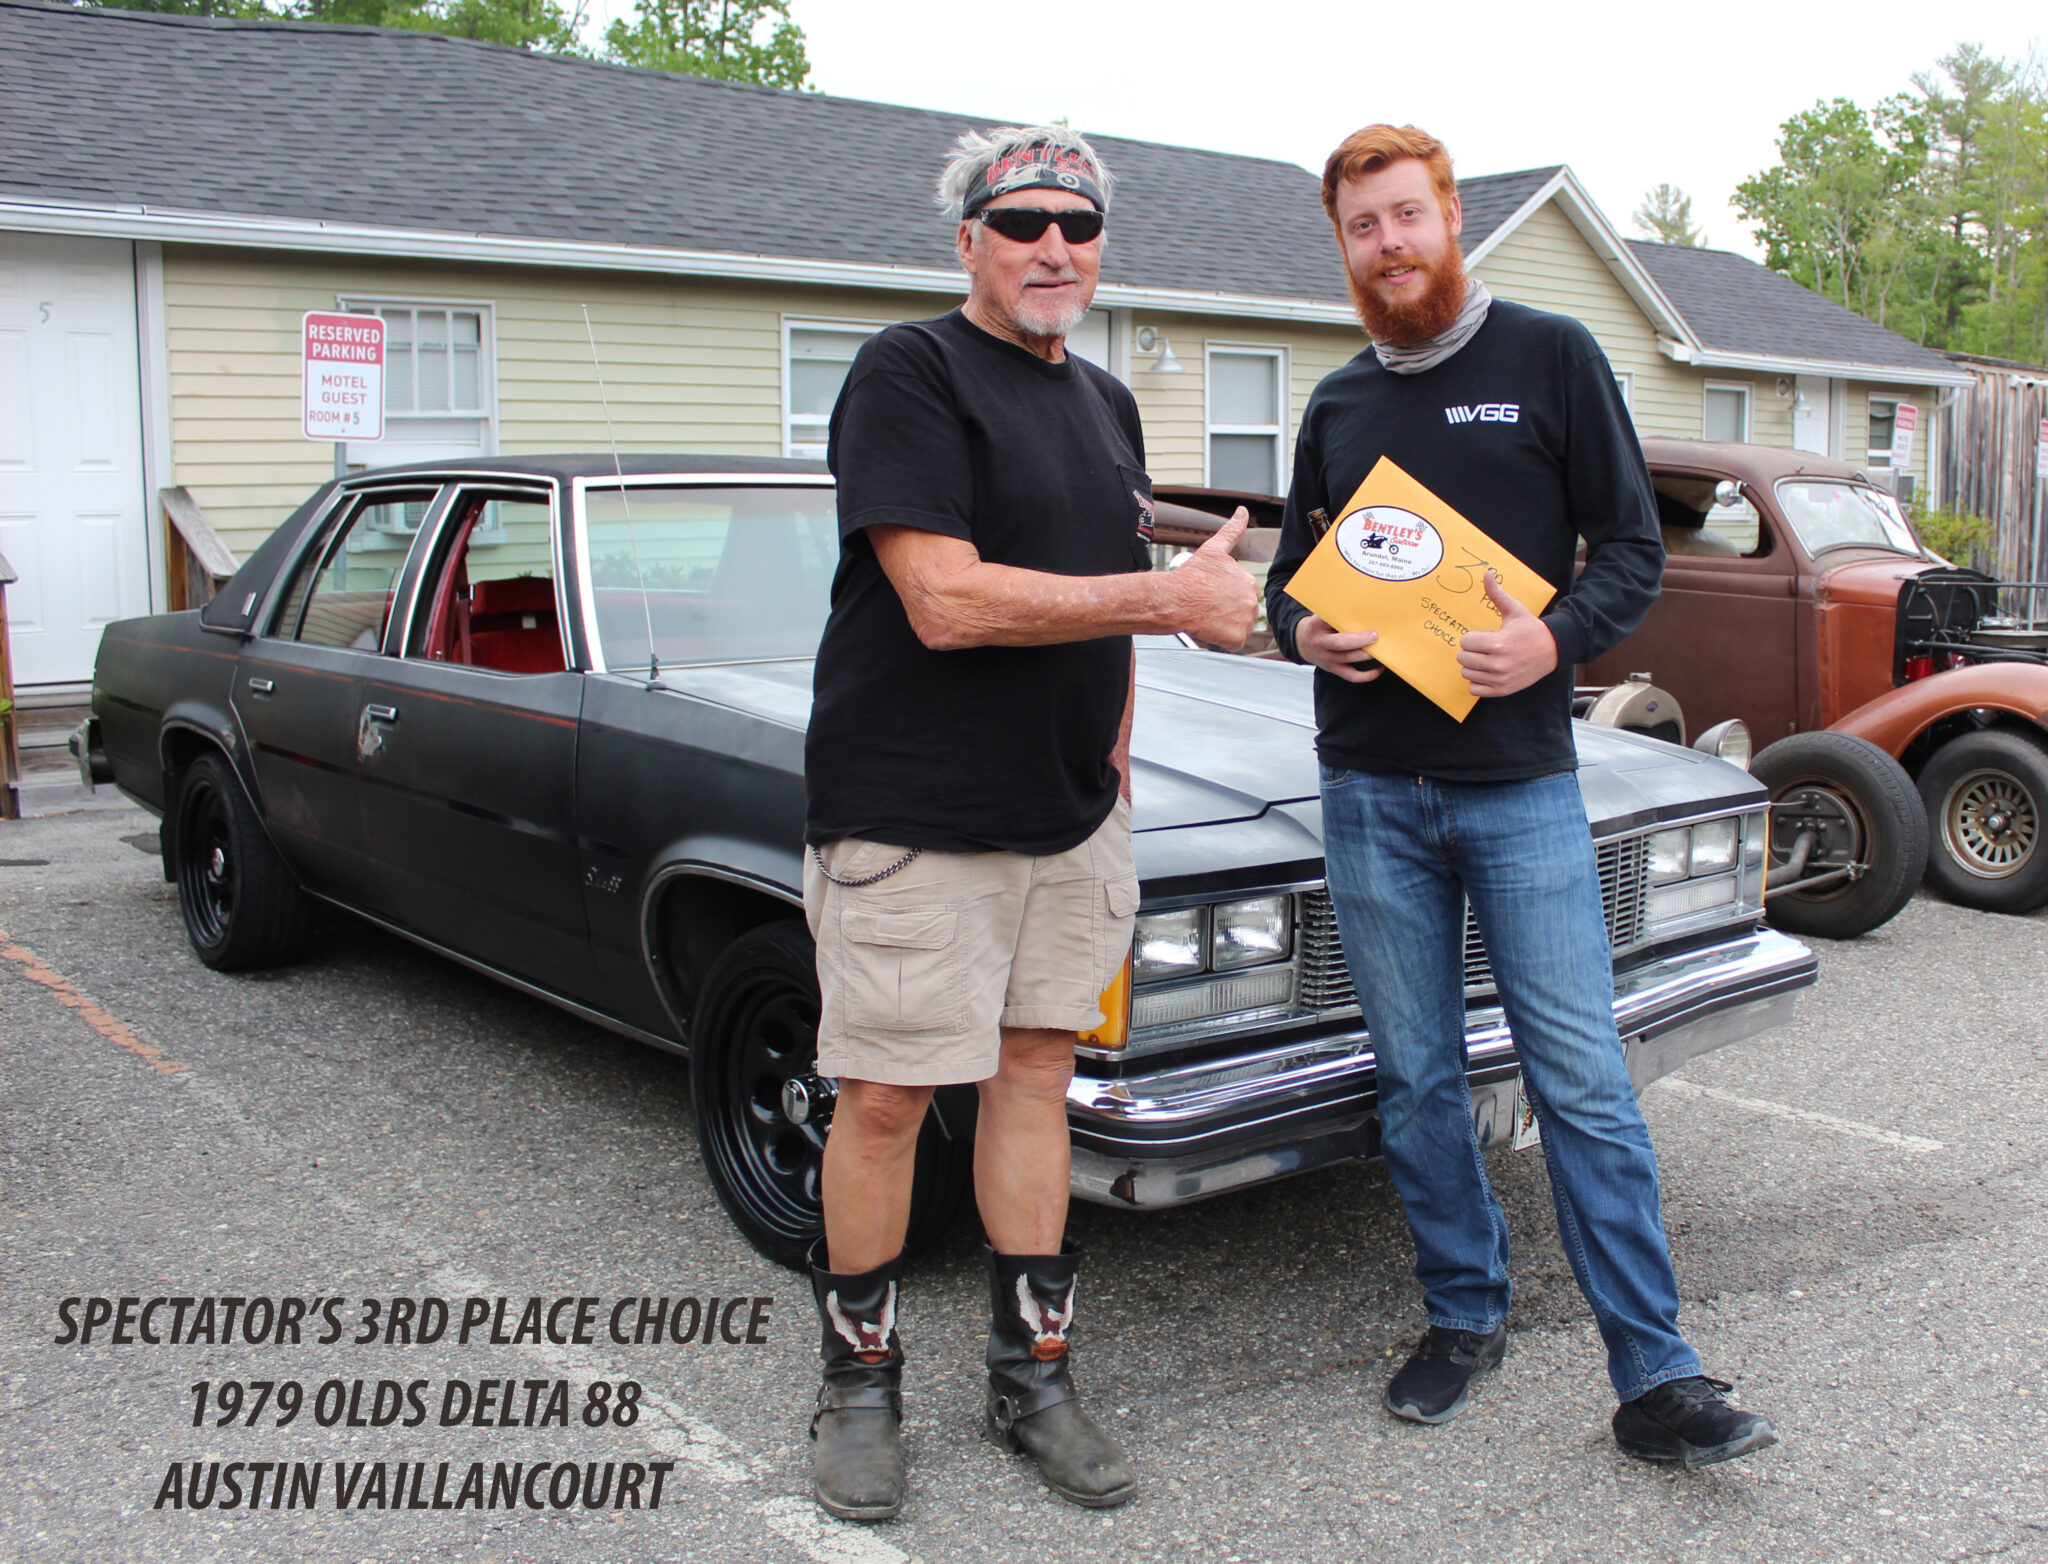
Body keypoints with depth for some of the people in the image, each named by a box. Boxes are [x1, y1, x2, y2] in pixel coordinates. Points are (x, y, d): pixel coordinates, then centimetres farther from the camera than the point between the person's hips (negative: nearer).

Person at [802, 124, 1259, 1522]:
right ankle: (862, 1380, 19)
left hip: (1067, 814, 7)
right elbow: (946, 603, -21)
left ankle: (1033, 1376, 22)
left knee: (1036, 1069, 11)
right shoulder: (910, 374, -10)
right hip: (913, 815, -7)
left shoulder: (1107, 405, 15)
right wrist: (1170, 598, -18)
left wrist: (1114, 754, 12)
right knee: (887, 1096, 0)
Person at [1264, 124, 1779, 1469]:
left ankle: (1656, 1376, 3)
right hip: (1372, 790, 4)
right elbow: (1294, 570, 19)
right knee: (1417, 1078, 9)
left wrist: (1554, 638, -19)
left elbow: (1634, 548, 0)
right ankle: (1466, 1314, 26)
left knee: (1583, 1082, -5)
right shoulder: (1339, 404, 13)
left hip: (1521, 785, -3)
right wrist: (1305, 630, -4)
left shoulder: (1551, 357, 2)